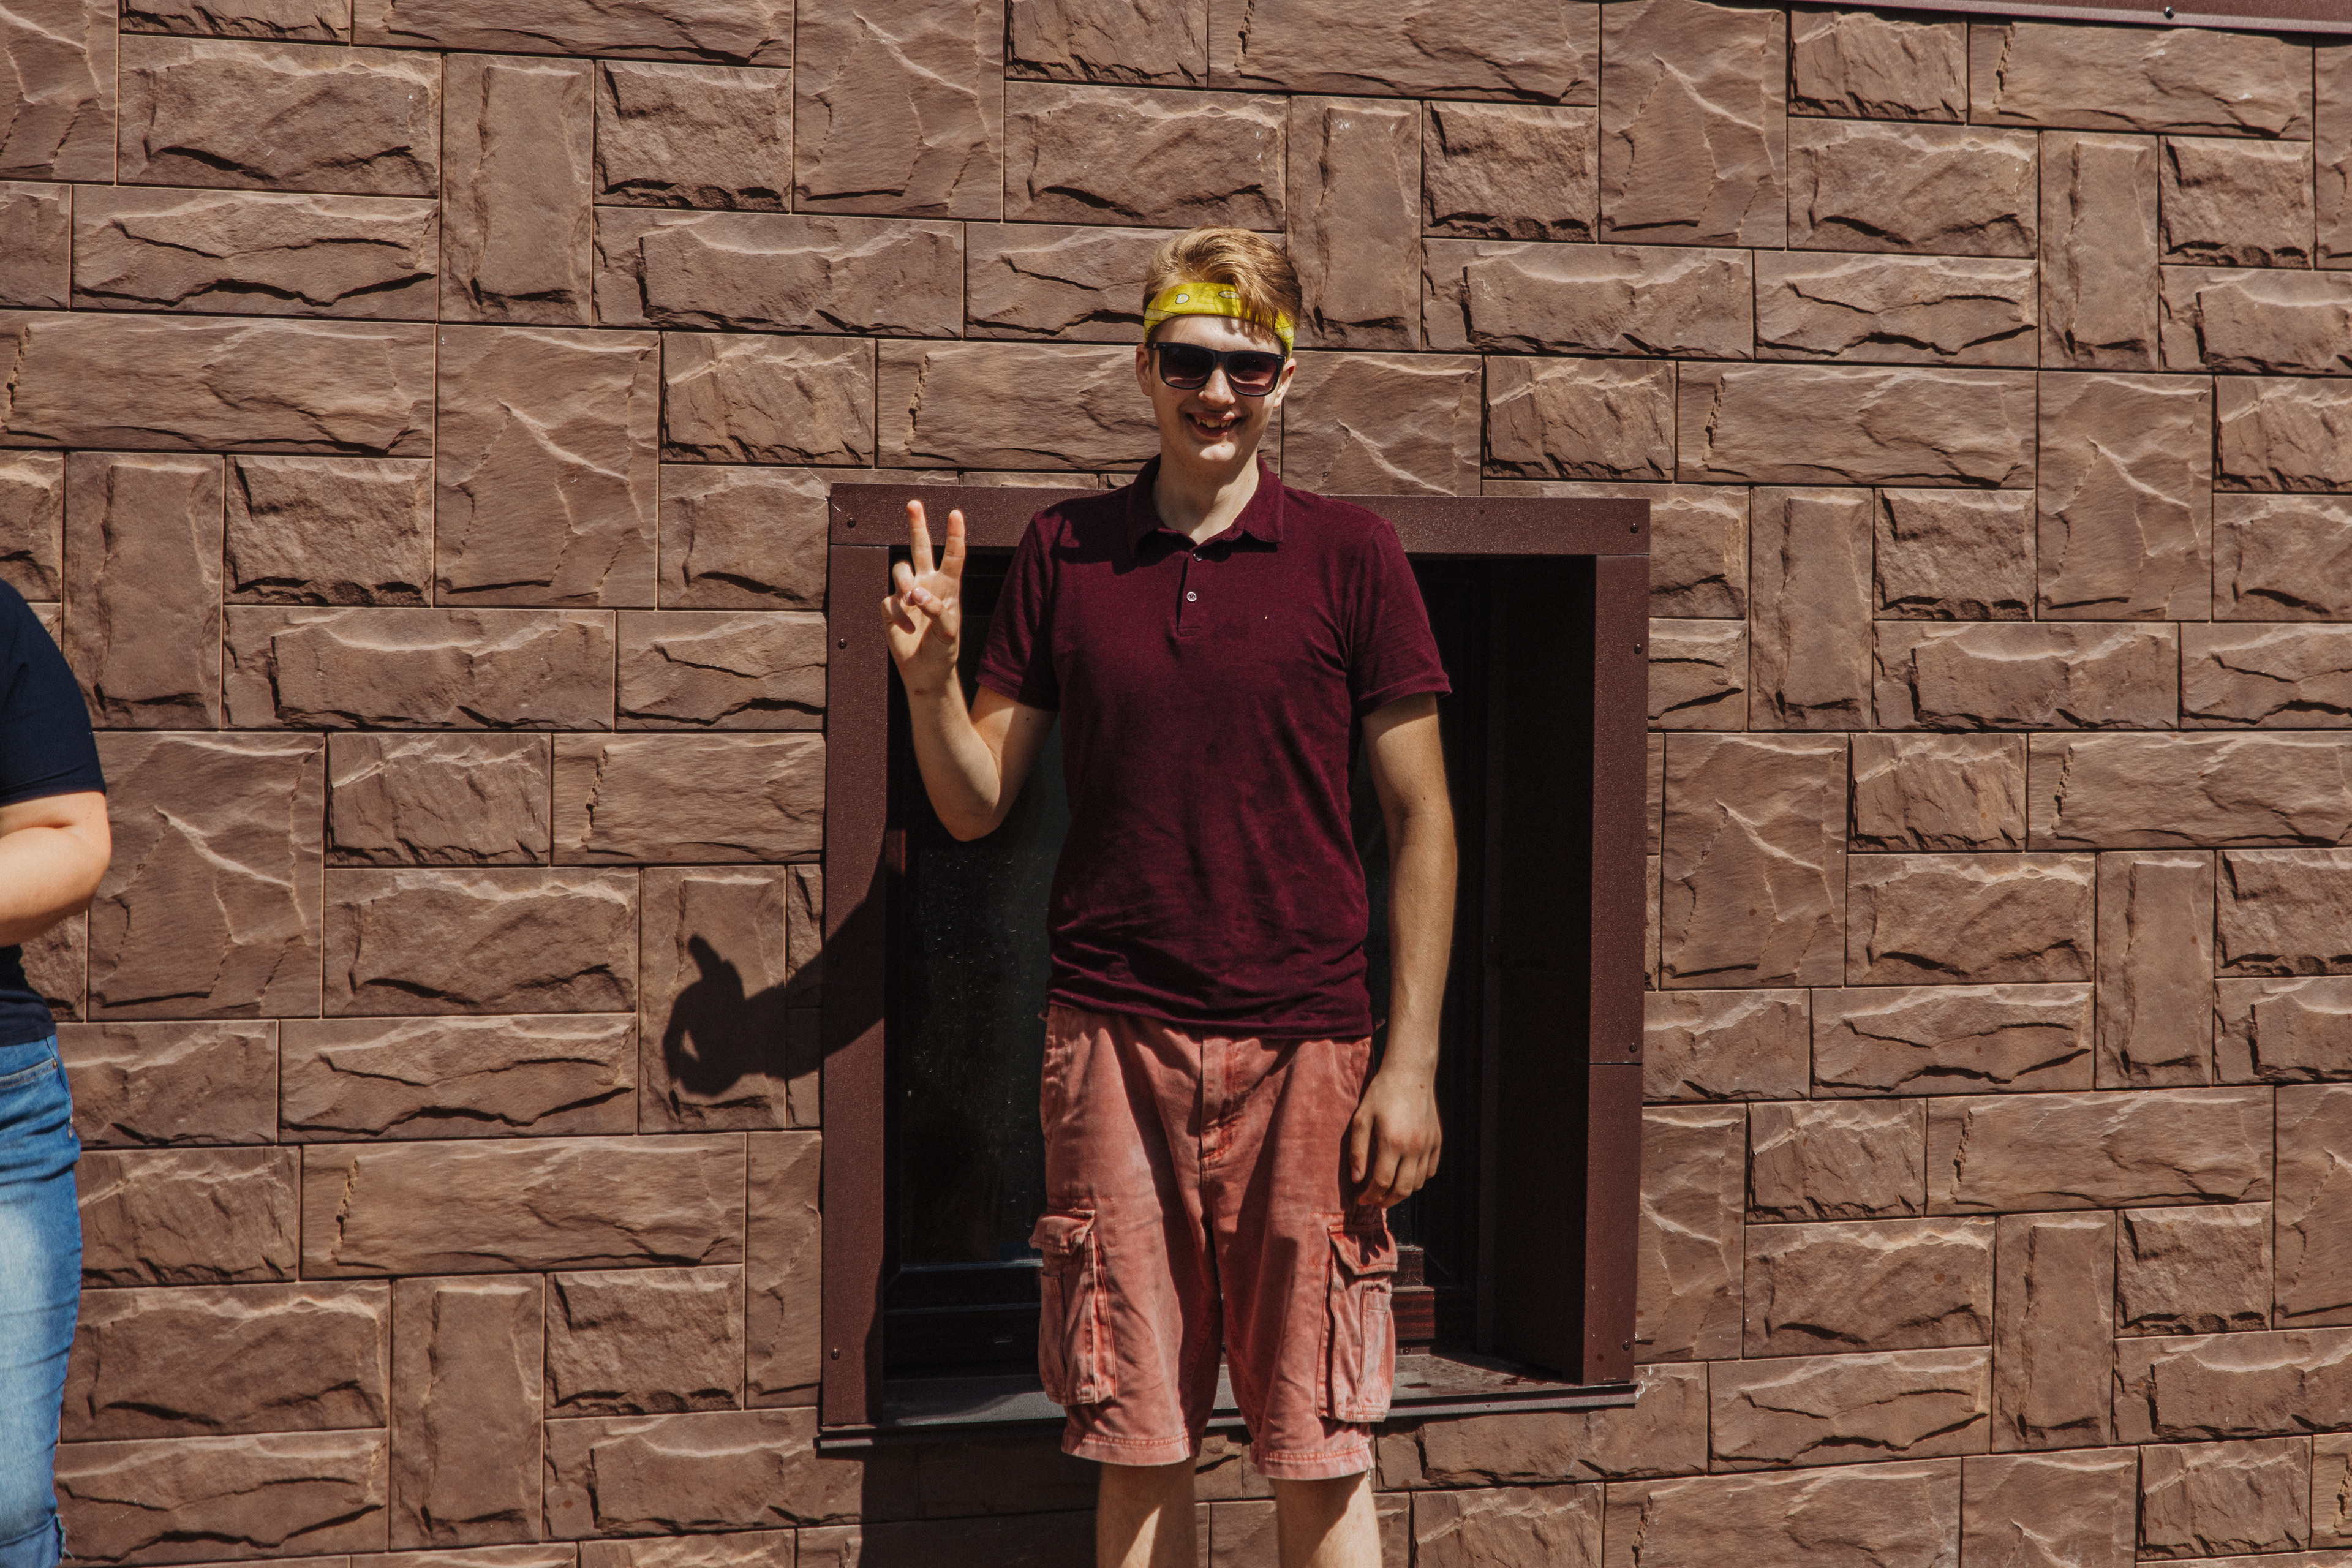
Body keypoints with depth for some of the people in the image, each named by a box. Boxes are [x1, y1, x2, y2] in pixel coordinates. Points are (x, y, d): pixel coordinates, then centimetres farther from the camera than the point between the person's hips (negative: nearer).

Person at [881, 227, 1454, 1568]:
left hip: (1303, 1045, -2)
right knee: (1137, 1448, 7)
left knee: (1322, 1454, 2)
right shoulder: (1065, 554, 8)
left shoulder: (1350, 556, 1)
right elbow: (976, 804, 11)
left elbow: (1421, 817, 2)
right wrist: (931, 675, -9)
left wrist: (1412, 1059, -4)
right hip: (1114, 1039, 2)